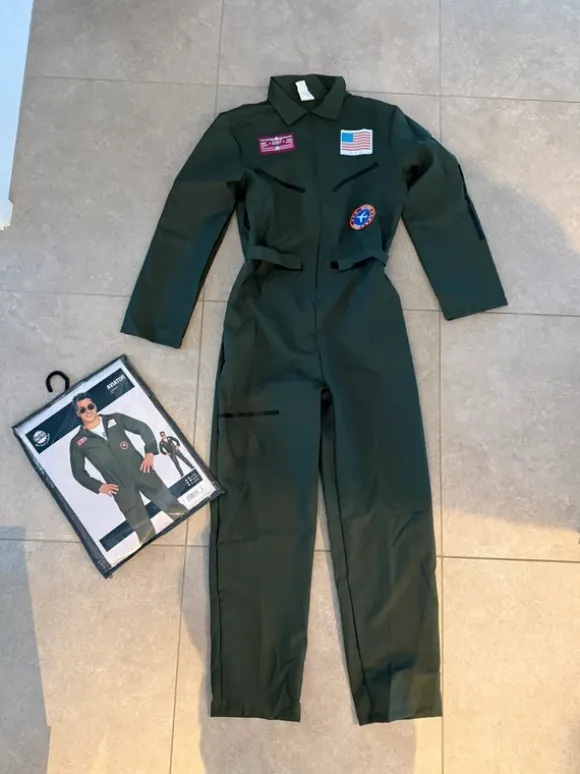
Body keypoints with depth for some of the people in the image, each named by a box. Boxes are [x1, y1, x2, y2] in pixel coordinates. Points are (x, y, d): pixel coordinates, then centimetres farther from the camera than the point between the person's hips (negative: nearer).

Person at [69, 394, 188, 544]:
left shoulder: (114, 419, 7)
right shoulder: (78, 442, 4)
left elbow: (143, 428, 8)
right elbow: (78, 472, 8)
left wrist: (150, 452, -5)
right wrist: (99, 486, -4)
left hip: (141, 470, 2)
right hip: (120, 487, -1)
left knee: (174, 508, 6)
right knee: (144, 529, 1)